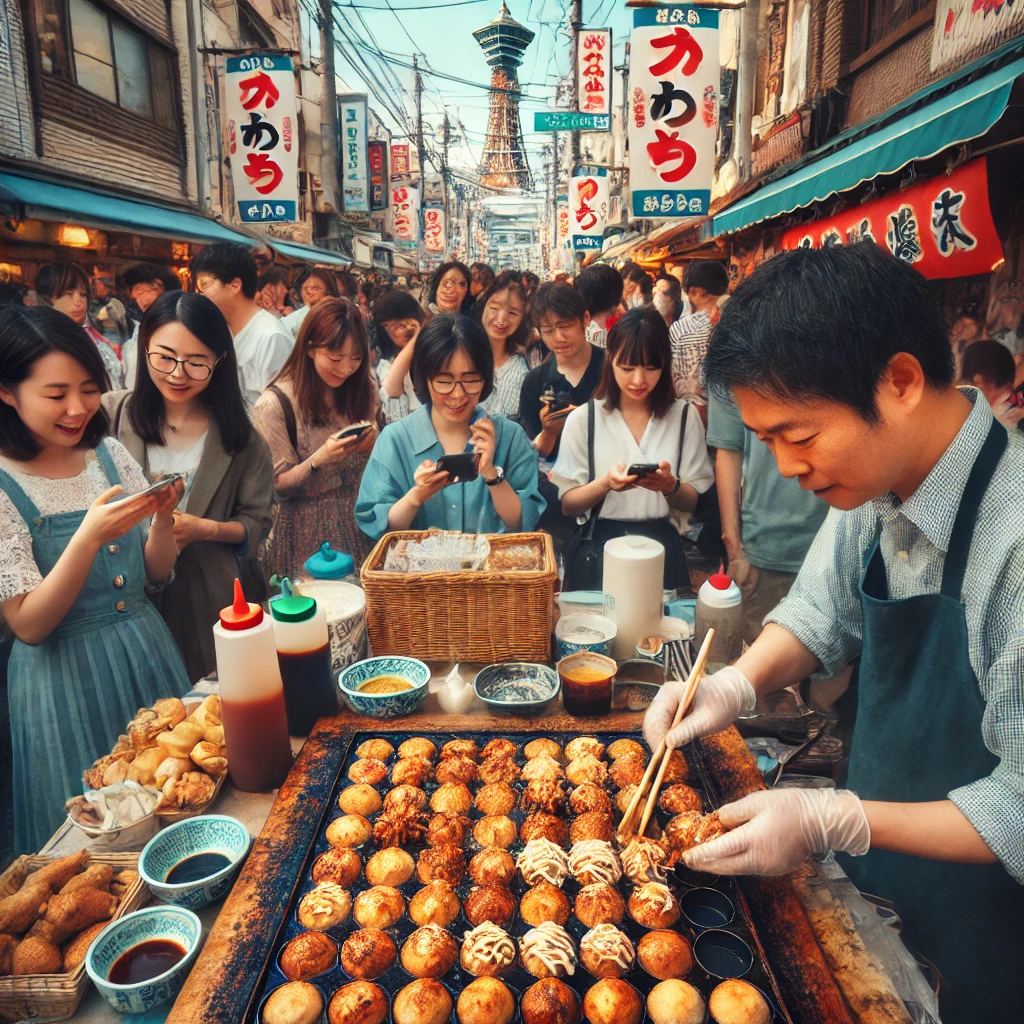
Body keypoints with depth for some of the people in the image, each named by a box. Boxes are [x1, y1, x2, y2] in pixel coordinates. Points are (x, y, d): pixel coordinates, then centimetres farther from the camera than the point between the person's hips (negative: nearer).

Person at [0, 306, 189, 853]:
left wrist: (162, 518, -14)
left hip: (151, 657, 5)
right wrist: (88, 537, -29)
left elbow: (157, 573, 6)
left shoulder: (110, 455, 1)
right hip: (69, 681, -5)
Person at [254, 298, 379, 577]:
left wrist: (373, 444, -14)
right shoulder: (274, 404, -13)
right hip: (308, 531, -3)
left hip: (360, 521, 4)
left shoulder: (364, 386, -1)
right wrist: (319, 459, -26)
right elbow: (277, 487, -10)